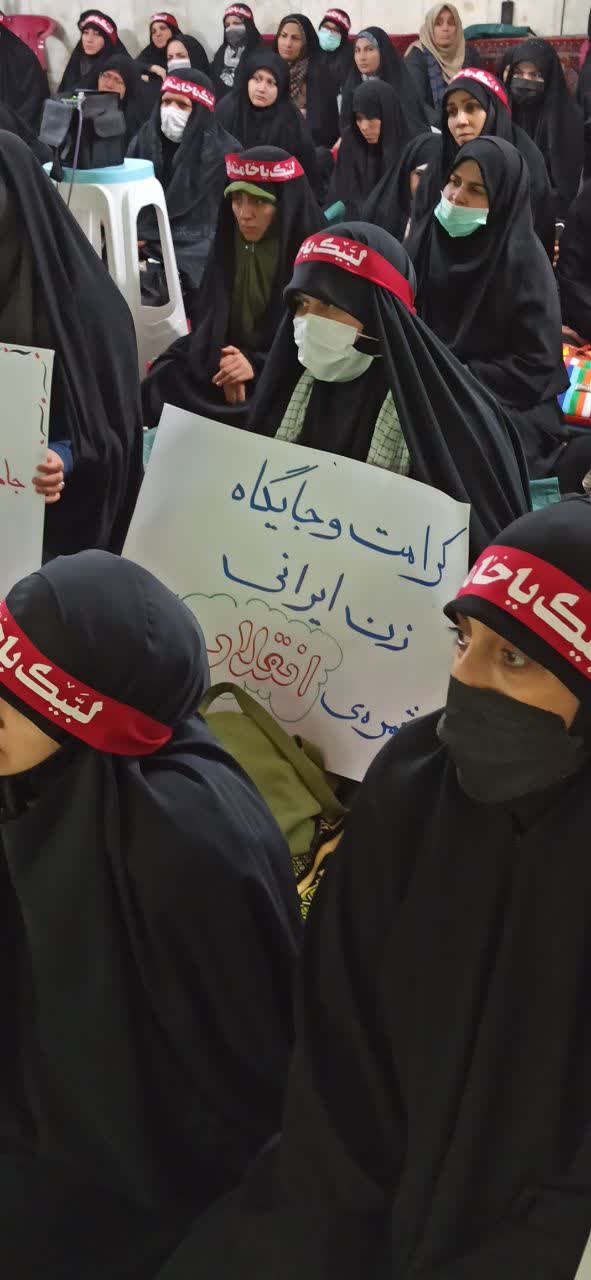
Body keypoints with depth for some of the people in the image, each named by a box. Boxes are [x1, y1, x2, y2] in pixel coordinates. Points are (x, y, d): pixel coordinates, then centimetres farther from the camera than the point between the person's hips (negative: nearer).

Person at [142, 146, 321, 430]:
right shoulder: (229, 244, 2)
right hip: (230, 357, 4)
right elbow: (207, 320, 5)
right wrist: (222, 359, -18)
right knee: (163, 385, -18)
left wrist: (257, 364, -23)